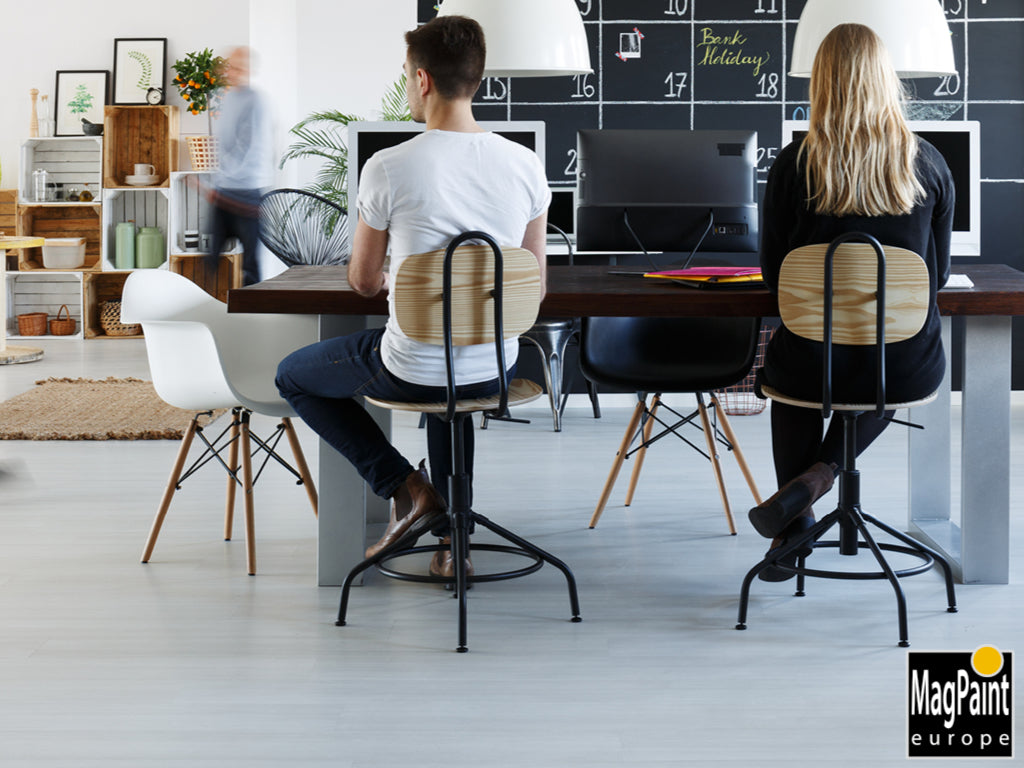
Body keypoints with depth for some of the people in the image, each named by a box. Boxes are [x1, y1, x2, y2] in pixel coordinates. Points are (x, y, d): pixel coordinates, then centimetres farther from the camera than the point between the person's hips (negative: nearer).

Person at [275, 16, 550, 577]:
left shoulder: (388, 168, -17)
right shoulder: (526, 165, -5)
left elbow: (363, 281, -3)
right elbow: (536, 288, 5)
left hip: (414, 371, -4)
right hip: (496, 370, 5)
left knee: (294, 377, 24)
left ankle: (405, 488, 10)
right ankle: (452, 537, 33)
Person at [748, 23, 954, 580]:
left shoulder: (792, 167, -9)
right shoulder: (928, 164, -5)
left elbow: (773, 275, 0)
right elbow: (938, 273, 6)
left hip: (815, 366, -1)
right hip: (909, 371, 1)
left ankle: (796, 528, 35)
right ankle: (822, 472, 15)